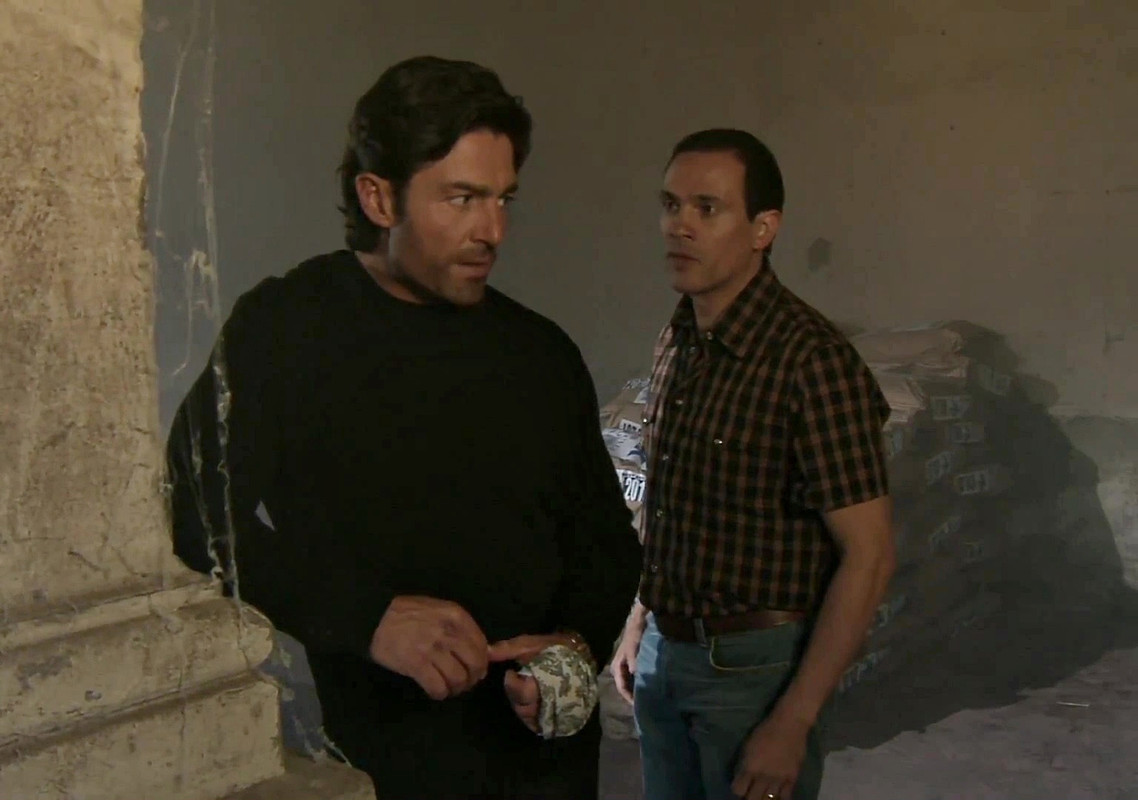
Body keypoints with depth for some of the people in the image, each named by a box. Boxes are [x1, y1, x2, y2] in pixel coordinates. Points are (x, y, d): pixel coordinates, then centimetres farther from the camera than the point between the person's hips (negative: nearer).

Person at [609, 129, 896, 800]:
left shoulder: (810, 359, -20)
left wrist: (793, 723, -19)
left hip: (753, 664, -6)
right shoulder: (676, 343, 3)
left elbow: (869, 554, -20)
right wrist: (641, 623, 14)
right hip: (662, 656, 7)